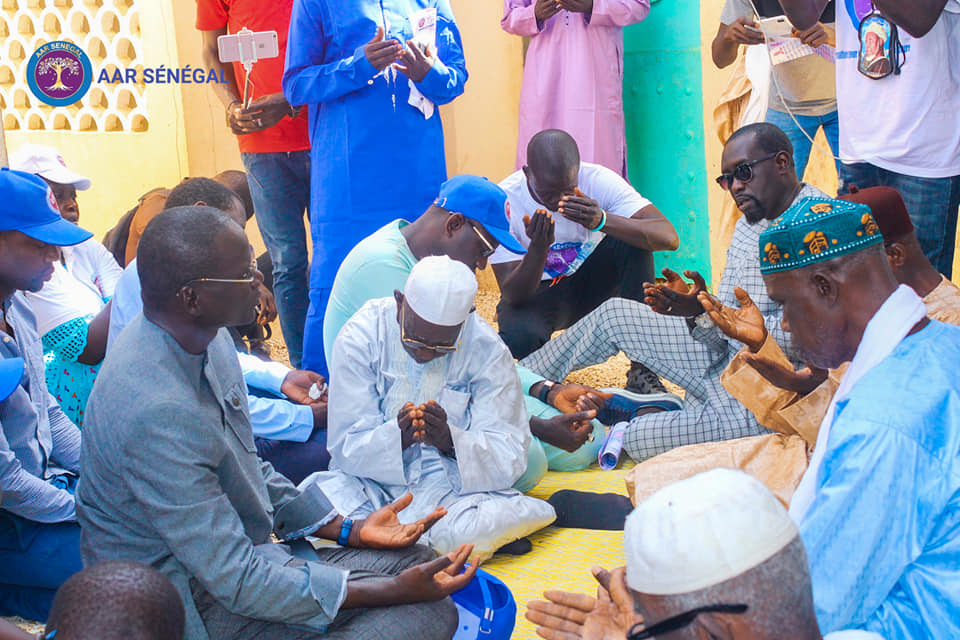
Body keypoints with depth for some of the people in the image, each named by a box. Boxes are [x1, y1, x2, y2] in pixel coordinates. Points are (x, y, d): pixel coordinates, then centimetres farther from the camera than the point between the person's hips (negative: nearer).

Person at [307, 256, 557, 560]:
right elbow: (345, 446, -11)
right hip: (374, 482, 1)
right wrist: (397, 437, -32)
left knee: (499, 517, -35)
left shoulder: (487, 350, -8)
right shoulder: (360, 337, -10)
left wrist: (450, 440, -32)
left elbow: (510, 457, -12)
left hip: (451, 486, -1)